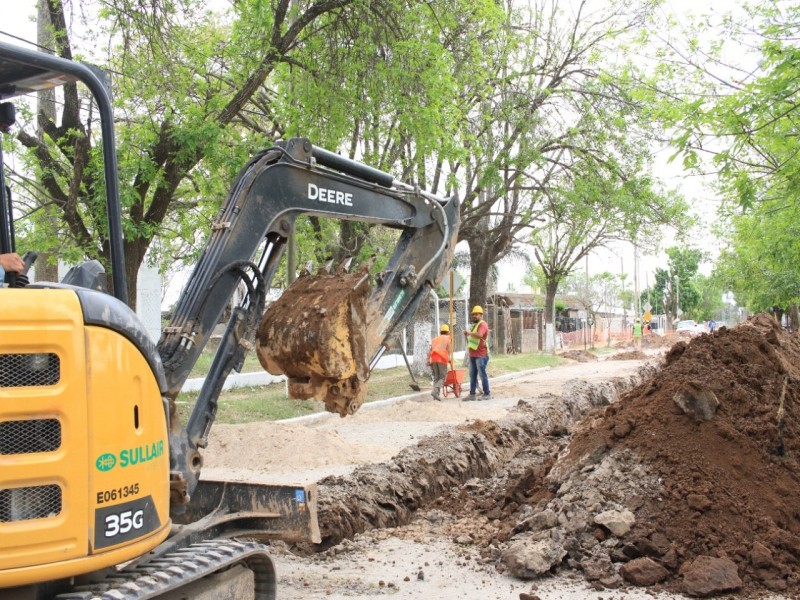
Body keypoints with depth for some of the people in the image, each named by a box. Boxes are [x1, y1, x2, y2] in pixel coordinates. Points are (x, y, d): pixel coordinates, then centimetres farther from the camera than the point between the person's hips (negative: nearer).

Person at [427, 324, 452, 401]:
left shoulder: (435, 339, 26)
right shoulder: (447, 338, 18)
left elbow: (430, 349, 13)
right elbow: (448, 348, 1)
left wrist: (428, 360, 6)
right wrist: (449, 358, 1)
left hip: (433, 359, 4)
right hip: (442, 359, -4)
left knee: (436, 377, 10)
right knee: (442, 377, -2)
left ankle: (436, 395, 0)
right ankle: (435, 391, -24)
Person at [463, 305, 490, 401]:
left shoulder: (483, 324, -9)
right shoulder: (474, 325, 21)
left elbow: (479, 335, -28)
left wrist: (470, 333, -20)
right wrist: (467, 336, 15)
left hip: (480, 355, -9)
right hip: (472, 354, 9)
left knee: (482, 374, -5)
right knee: (472, 375, 9)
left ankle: (487, 394, 1)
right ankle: (472, 394, 13)